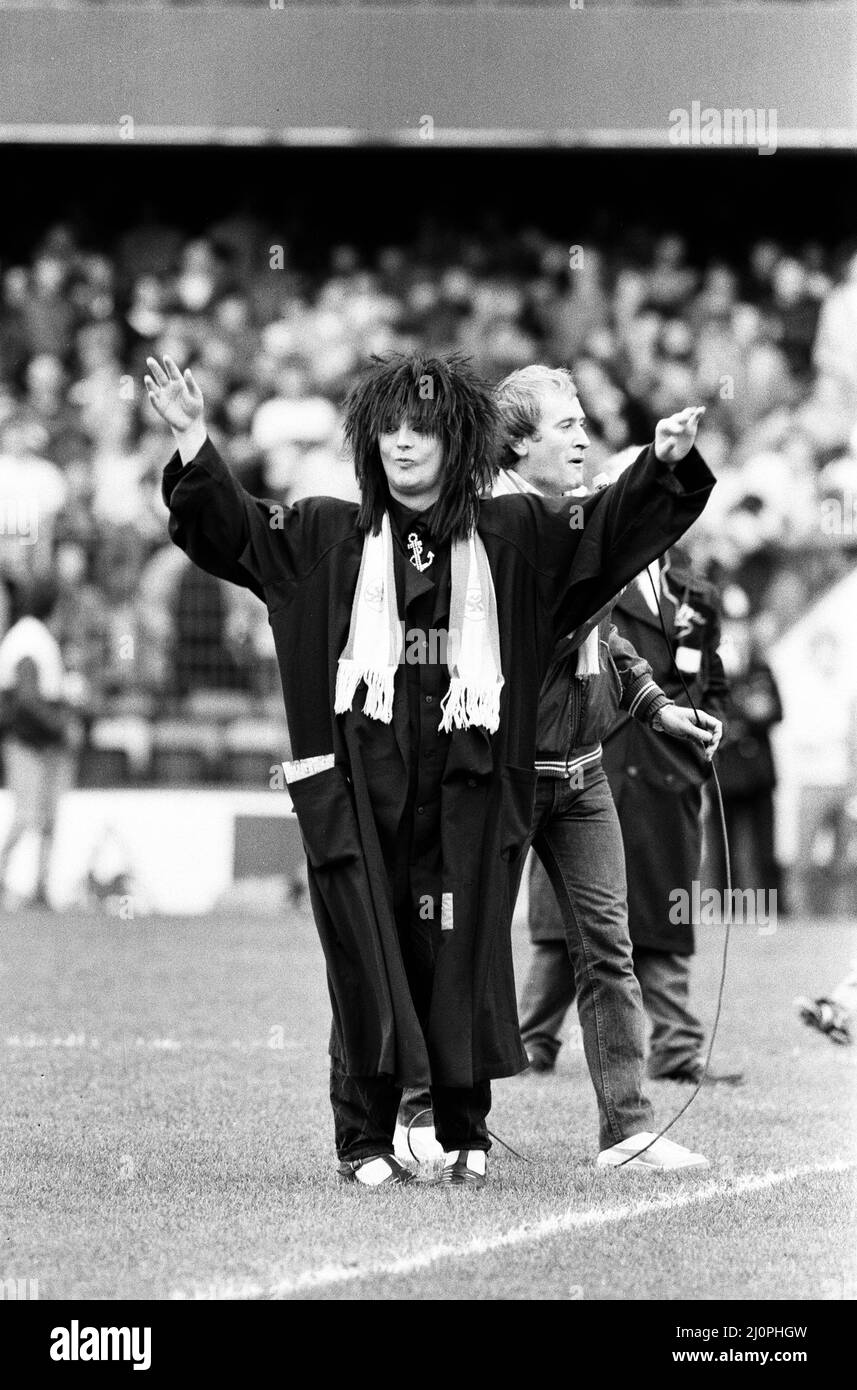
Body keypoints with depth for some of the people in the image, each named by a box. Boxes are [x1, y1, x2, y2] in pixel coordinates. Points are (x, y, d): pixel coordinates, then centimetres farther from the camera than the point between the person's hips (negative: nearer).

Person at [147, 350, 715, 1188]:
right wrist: (194, 442, -9)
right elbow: (229, 529, 4)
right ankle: (363, 1140, 3)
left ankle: (465, 1135, 14)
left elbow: (612, 530, 8)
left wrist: (664, 466, -8)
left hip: (466, 788, 1)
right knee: (367, 958, -3)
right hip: (359, 786, -1)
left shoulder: (513, 537, 10)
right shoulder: (329, 536, 9)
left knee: (464, 955, 2)